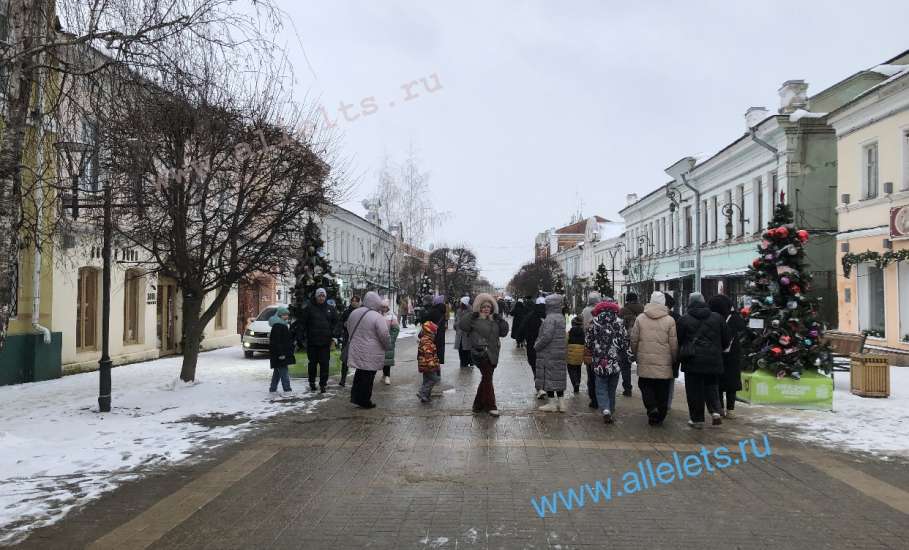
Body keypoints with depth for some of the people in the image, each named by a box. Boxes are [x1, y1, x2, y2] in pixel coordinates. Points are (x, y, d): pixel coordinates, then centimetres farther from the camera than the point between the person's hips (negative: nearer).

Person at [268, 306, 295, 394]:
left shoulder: (284, 325, 16)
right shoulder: (277, 326, -16)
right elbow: (276, 341, -21)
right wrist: (280, 353, -24)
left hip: (284, 352, 11)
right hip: (279, 353, -11)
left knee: (277, 371, 16)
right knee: (284, 371, -9)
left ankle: (273, 389, 23)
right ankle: (287, 389, -8)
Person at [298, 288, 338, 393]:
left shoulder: (330, 309, 7)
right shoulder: (309, 308, 0)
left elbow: (335, 322, 15)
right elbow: (302, 323, 3)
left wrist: (332, 334, 6)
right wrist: (305, 335, -2)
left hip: (325, 342, 1)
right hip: (312, 341, -1)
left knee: (324, 364, -1)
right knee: (312, 363, 10)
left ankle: (323, 384, 5)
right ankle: (312, 383, 23)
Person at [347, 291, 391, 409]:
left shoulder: (354, 313, 4)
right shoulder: (378, 317, -18)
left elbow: (349, 329, 16)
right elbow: (384, 336, -15)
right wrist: (387, 347, 3)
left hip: (356, 350, 6)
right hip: (371, 355, -6)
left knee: (360, 374, 22)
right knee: (368, 377, 6)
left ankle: (355, 396, 24)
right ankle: (365, 401, 15)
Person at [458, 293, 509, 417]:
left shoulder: (494, 321, 14)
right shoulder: (475, 320, -5)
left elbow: (503, 332, 10)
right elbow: (463, 325, -20)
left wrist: (499, 319, 2)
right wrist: (472, 315, -21)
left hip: (492, 354, 7)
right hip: (481, 353, -7)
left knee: (486, 379, 13)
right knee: (487, 378, -5)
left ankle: (478, 404, 25)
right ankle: (491, 406, 3)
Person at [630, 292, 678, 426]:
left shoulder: (640, 318, -1)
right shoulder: (670, 320, -5)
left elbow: (633, 340, 2)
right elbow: (674, 344, -2)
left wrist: (636, 355, 17)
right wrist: (674, 359, 12)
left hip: (644, 362, 0)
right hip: (664, 364, 0)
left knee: (645, 386, 14)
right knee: (662, 390, 10)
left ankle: (652, 407, -7)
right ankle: (659, 416, 16)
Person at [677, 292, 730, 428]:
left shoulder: (685, 319, -5)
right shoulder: (718, 318, 4)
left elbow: (678, 341, -1)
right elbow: (726, 340, 10)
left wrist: (681, 353, 18)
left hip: (693, 360, -3)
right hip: (713, 360, 3)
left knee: (694, 390, 4)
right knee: (710, 386, 20)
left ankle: (697, 419, 8)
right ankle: (716, 411, 2)